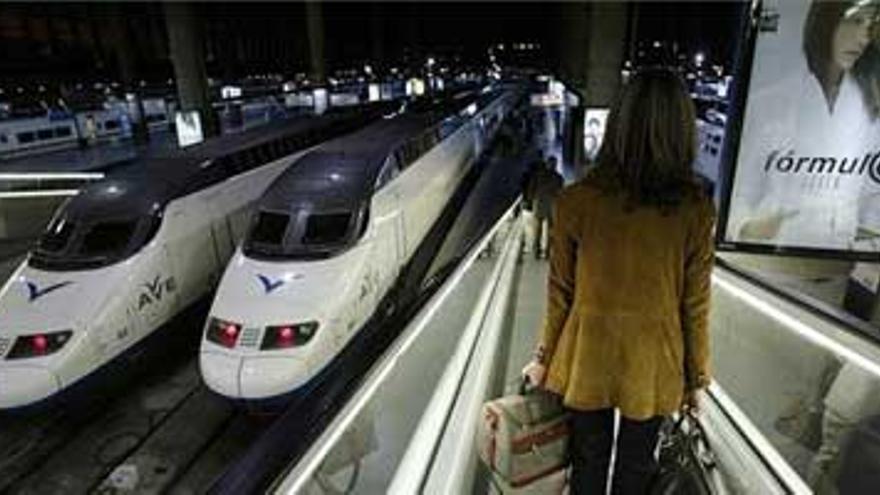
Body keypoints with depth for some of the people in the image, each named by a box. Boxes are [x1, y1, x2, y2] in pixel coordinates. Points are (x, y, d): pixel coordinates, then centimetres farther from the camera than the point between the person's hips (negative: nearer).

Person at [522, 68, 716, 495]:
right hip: (653, 366, 1)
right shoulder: (695, 209, -16)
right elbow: (695, 306, -8)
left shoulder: (576, 201, -18)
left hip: (588, 359, 0)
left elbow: (560, 293, -9)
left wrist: (543, 356, 6)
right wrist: (696, 375, 8)